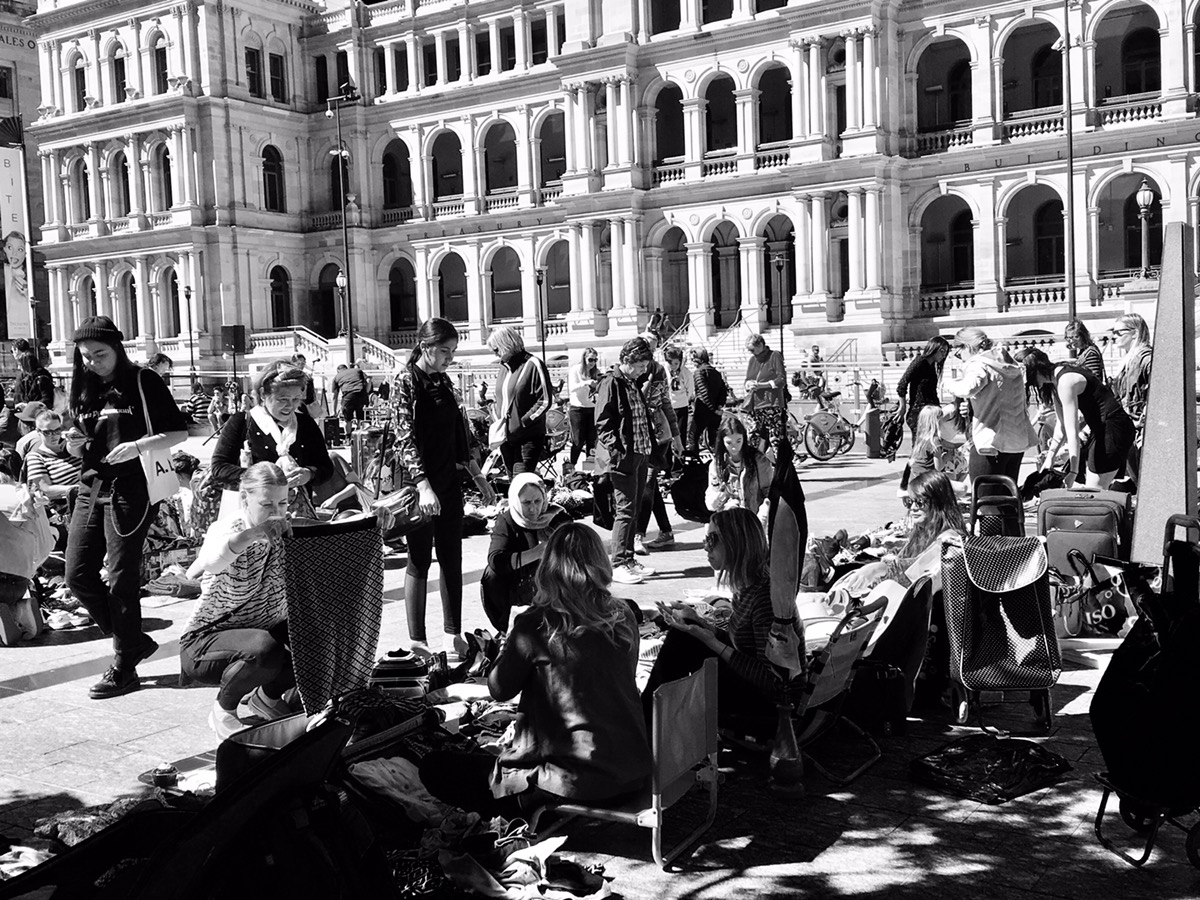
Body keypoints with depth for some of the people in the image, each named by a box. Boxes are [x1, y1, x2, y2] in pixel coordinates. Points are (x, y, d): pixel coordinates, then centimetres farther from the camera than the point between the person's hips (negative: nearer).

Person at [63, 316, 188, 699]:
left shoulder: (143, 382, -4)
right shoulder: (83, 390, 12)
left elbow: (179, 432, -6)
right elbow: (81, 450, 19)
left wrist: (138, 445, -20)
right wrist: (75, 443, -4)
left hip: (130, 489, -6)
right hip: (92, 487, 6)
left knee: (122, 578, -4)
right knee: (78, 575, 3)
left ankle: (124, 668, 7)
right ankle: (134, 641, 19)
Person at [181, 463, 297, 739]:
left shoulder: (287, 532, -5)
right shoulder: (224, 532, -20)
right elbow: (208, 563, -45)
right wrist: (253, 533, -61)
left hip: (266, 631, 6)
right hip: (205, 641, -6)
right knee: (265, 649, -36)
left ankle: (267, 697, 11)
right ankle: (223, 711, -5)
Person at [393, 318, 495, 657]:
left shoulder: (444, 381, 10)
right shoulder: (406, 381, -11)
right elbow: (406, 437, -19)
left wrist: (478, 476, 16)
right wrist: (424, 486, -29)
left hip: (449, 480, 7)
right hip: (418, 481, -6)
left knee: (452, 558, 9)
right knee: (420, 560, -1)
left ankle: (453, 633, 18)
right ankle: (417, 641, 7)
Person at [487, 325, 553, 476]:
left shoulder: (533, 365, -10)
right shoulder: (505, 367, 13)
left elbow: (545, 401, -13)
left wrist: (523, 421, -15)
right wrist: (497, 418, 6)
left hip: (528, 437, -7)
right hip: (506, 437, 7)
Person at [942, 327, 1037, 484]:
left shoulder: (978, 365, -11)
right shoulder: (1010, 365, 17)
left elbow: (968, 389, -29)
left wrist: (949, 383, -11)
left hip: (991, 442, -9)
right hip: (1018, 440, 9)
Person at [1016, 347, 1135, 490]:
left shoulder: (1065, 381, -21)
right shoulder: (1054, 383, 10)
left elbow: (1072, 431, -24)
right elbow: (1062, 425, 15)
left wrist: (1073, 472, -25)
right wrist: (1050, 457, 8)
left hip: (1113, 429, -10)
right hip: (1101, 429, 10)